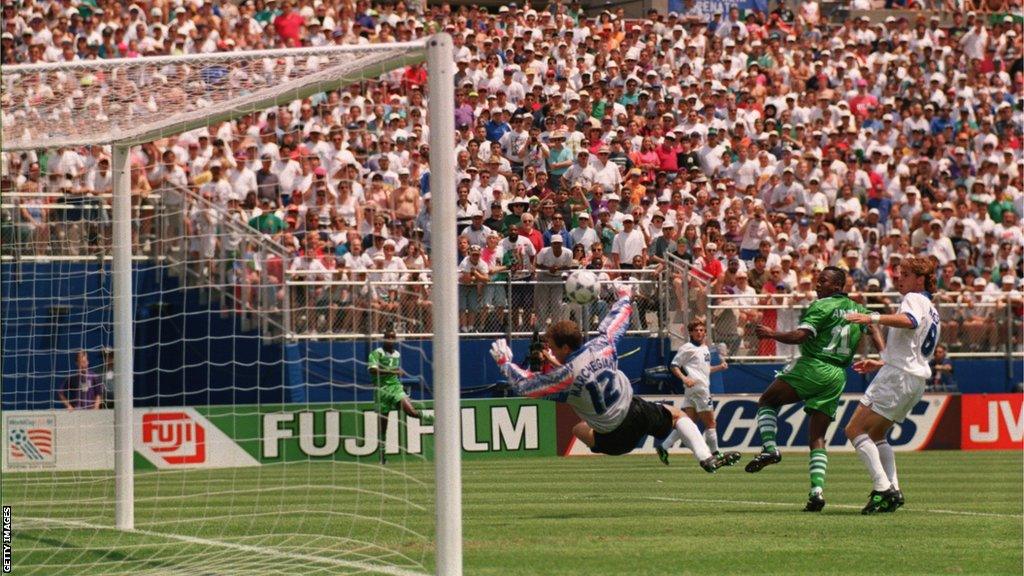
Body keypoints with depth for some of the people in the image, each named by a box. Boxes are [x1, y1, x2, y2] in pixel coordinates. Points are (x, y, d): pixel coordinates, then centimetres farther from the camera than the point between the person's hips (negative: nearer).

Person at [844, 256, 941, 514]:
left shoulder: (914, 298, -4)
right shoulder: (932, 312, 26)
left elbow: (910, 321, -29)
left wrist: (873, 318, -39)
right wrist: (879, 364, 37)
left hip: (897, 376, -10)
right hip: (917, 379, 10)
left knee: (855, 430, -11)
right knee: (876, 436, 21)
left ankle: (882, 487, -22)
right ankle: (893, 491, 8)